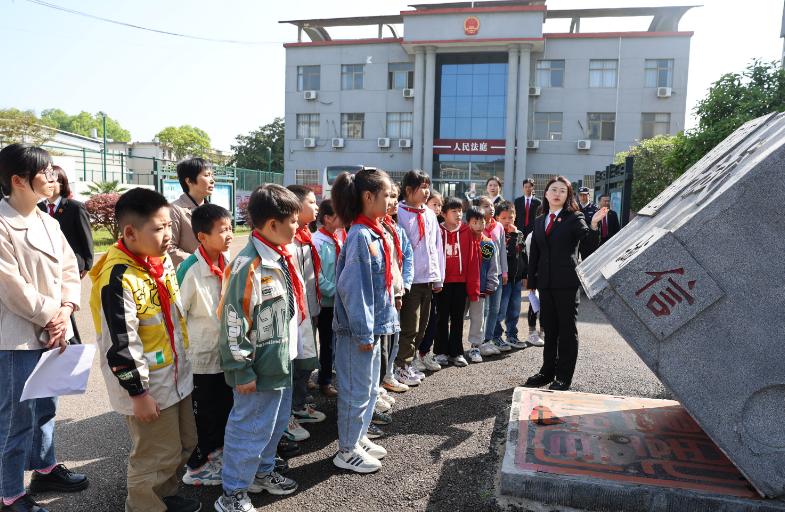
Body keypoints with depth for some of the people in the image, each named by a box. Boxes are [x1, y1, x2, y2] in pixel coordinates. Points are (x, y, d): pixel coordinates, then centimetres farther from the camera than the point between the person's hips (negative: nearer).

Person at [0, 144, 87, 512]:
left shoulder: (48, 223, 8)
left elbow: (69, 269, 7)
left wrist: (64, 312, -7)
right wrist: (51, 317, -11)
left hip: (51, 333, 8)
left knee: (46, 407, 22)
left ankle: (45, 469, 41)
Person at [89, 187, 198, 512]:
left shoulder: (162, 259, 2)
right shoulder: (118, 279, -25)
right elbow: (120, 345, -23)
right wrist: (138, 392, -18)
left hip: (176, 375, 9)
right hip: (147, 385, -8)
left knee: (184, 444, 22)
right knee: (157, 455, 8)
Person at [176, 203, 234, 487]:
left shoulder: (227, 260, -3)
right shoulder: (191, 270, -24)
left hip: (225, 351, 7)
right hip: (201, 356, -6)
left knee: (225, 404, 21)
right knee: (201, 412, 10)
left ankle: (215, 448, 44)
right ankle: (195, 467, 30)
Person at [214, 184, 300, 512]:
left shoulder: (281, 257, 6)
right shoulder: (249, 265, -23)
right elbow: (233, 322, -22)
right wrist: (242, 370, -18)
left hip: (281, 360, 9)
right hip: (260, 366, -9)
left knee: (277, 421, 23)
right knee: (252, 428, 6)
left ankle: (262, 471, 44)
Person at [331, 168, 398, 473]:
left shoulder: (377, 234, 8)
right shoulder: (360, 236, -20)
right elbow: (352, 288, -23)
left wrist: (377, 325, 15)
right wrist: (363, 332, -21)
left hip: (374, 322, 9)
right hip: (359, 327, -9)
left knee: (370, 387, 20)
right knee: (357, 390, 5)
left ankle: (358, 438, 37)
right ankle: (347, 451, 22)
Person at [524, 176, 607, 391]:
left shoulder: (574, 218, -2)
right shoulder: (539, 221, 14)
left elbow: (591, 242, -16)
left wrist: (593, 224, -34)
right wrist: (532, 280, 11)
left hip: (567, 281, -5)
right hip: (545, 282, 5)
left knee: (567, 329, 3)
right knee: (549, 328, 15)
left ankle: (564, 377, 13)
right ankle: (547, 371, 27)